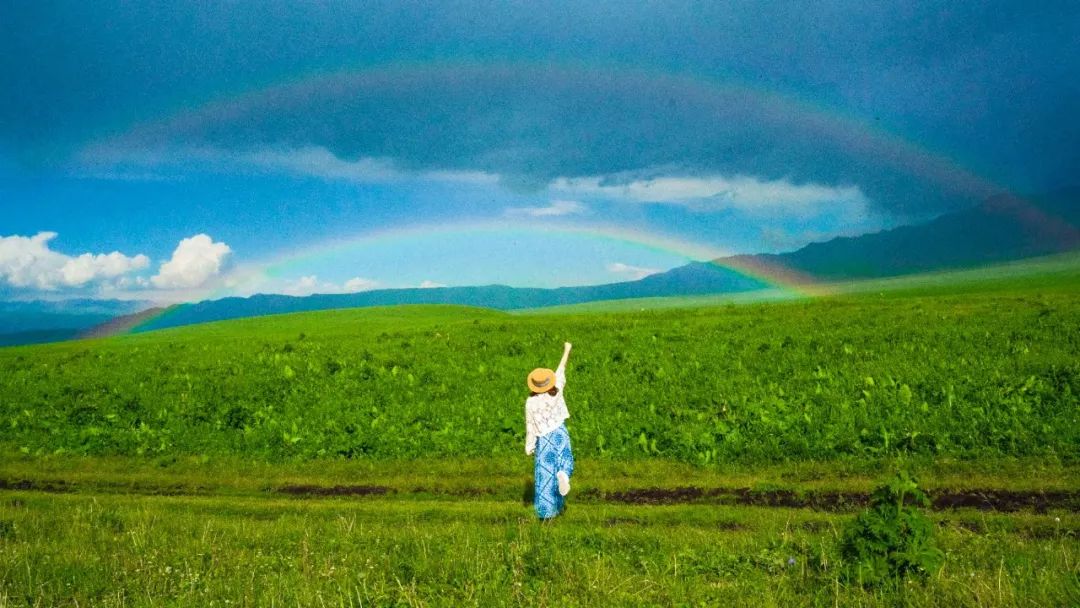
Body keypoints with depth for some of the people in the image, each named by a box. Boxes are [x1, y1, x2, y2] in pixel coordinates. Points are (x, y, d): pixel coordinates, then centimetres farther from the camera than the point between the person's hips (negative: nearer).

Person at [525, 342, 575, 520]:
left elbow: (530, 427, -12)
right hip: (560, 433, 2)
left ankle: (546, 510, 11)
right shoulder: (556, 391, -14)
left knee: (545, 472, 8)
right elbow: (561, 370, -1)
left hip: (544, 438, -1)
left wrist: (529, 446, 1)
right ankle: (563, 474, -18)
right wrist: (566, 351, 13)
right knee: (563, 461, 21)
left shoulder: (531, 402, -19)